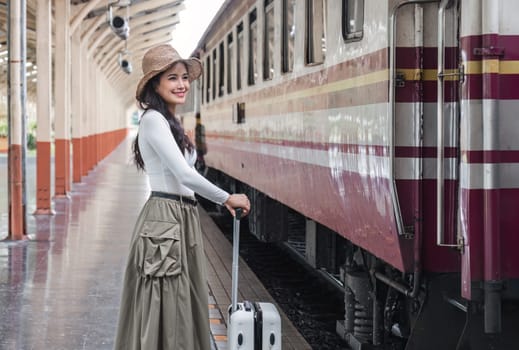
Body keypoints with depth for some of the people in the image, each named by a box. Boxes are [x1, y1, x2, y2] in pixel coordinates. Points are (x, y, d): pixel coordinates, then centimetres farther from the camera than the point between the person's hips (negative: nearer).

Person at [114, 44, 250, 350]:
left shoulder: (170, 122, 18)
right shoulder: (153, 119, -12)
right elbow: (184, 175, -19)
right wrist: (226, 199, -10)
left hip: (182, 219, 9)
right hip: (164, 221, -9)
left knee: (182, 306, 11)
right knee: (163, 307, -6)